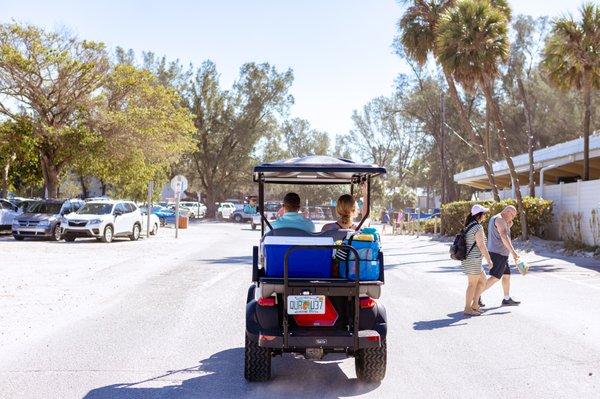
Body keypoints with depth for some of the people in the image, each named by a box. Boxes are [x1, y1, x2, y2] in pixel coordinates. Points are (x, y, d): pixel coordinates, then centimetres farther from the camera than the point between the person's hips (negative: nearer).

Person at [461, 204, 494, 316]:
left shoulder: (469, 226, 12)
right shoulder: (478, 227, -17)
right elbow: (481, 245, -20)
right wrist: (489, 259, -15)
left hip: (468, 259, 10)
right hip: (473, 260, -10)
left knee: (482, 281, 18)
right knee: (472, 284, 1)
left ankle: (474, 304, 20)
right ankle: (468, 309, 9)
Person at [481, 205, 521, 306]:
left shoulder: (494, 218, 18)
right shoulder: (499, 219, -15)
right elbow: (504, 236, -27)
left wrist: (509, 226, 11)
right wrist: (513, 252, -32)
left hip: (501, 253, 11)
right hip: (498, 253, -11)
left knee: (507, 275, 15)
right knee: (495, 277, -11)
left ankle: (507, 299, 23)